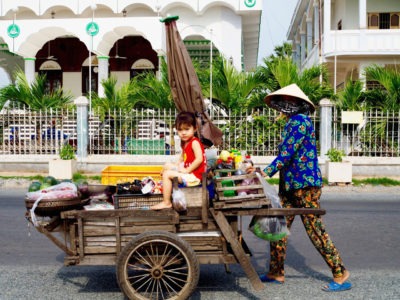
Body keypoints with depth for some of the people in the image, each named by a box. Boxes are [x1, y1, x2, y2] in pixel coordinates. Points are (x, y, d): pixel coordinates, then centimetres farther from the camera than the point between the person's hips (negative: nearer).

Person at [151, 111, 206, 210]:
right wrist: (177, 165, 9)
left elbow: (199, 159, -29)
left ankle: (166, 202, -10)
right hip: (187, 170, 11)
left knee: (167, 174, -16)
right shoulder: (185, 143, 11)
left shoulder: (194, 142, -18)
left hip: (194, 175, -11)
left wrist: (187, 170, -23)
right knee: (167, 166, 22)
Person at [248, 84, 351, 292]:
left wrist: (266, 172, -20)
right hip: (289, 185, 10)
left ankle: (341, 275, 6)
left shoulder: (300, 121, -11)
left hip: (305, 183, -10)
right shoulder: (291, 123, 17)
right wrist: (260, 171, 17)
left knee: (314, 229, -5)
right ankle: (276, 273, 20)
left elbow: (287, 151, -20)